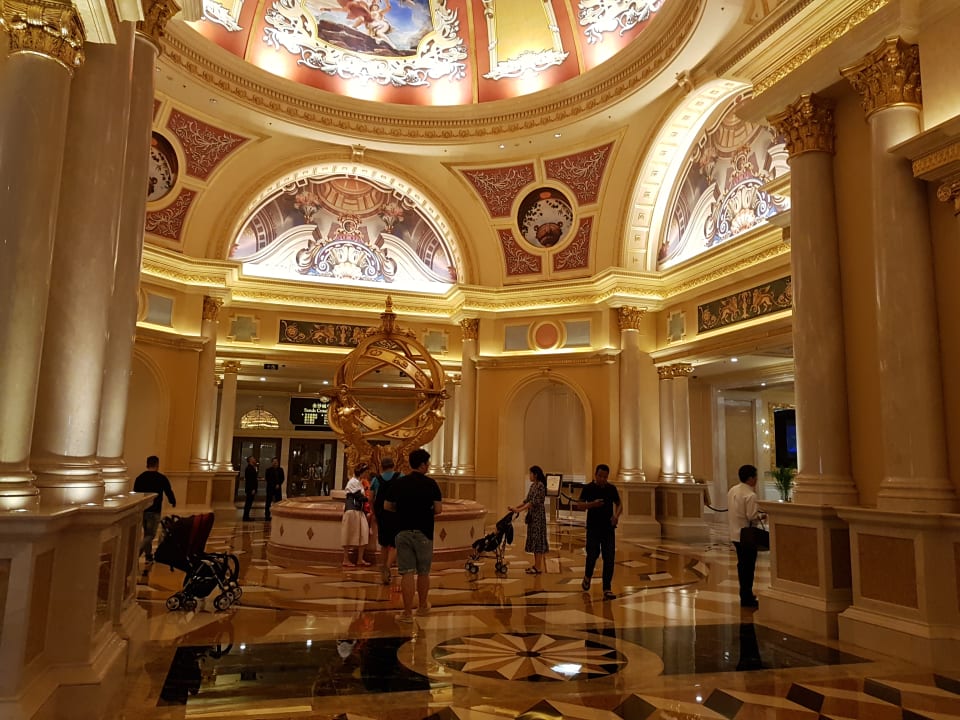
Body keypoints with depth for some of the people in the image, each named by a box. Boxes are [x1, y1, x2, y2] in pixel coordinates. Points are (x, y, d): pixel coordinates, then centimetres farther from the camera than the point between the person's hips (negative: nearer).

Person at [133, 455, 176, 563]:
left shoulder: (139, 478, 6)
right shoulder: (162, 478, -6)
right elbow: (169, 492, 1)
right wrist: (173, 502, 21)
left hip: (141, 510, 5)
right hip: (154, 511, -5)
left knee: (146, 533, 18)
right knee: (150, 535, -2)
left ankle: (149, 556, 24)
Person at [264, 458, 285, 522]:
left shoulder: (280, 470, 8)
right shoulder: (269, 470, 2)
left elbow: (282, 478, 6)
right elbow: (267, 478, -3)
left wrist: (278, 484, -9)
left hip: (278, 487, 2)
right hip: (270, 487, -2)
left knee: (279, 501, -1)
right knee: (268, 501, 0)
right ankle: (267, 516, 5)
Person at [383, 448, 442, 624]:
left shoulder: (397, 483, 0)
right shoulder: (430, 484, -7)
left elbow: (387, 506, 6)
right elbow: (438, 509, -8)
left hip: (403, 531, 1)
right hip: (424, 533, -1)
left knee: (407, 573, 2)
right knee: (423, 572, 15)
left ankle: (407, 613, 0)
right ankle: (423, 606, 31)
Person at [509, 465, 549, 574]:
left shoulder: (540, 486, -16)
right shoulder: (533, 485, 13)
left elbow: (534, 502, -22)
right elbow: (527, 500, 17)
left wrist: (520, 510, -24)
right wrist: (515, 508, 8)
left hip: (538, 516, -9)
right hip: (532, 516, 9)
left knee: (538, 539, -5)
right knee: (533, 540, 11)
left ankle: (538, 568, -1)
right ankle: (536, 565, 18)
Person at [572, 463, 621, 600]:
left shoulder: (611, 489, 4)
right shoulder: (588, 488, -3)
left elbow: (619, 505, 12)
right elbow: (579, 505, -4)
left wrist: (616, 515, -9)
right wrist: (592, 504, -22)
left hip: (608, 528, 2)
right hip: (593, 528, -2)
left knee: (609, 559, -4)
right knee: (592, 555, 0)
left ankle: (607, 589, 3)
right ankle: (587, 577, 32)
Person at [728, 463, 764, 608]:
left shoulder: (732, 490, 8)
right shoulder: (750, 495, -19)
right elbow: (752, 516, -22)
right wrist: (762, 515, -3)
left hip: (735, 534, 9)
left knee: (742, 565, 18)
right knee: (748, 567, 0)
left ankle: (745, 595, 29)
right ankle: (747, 599, 7)